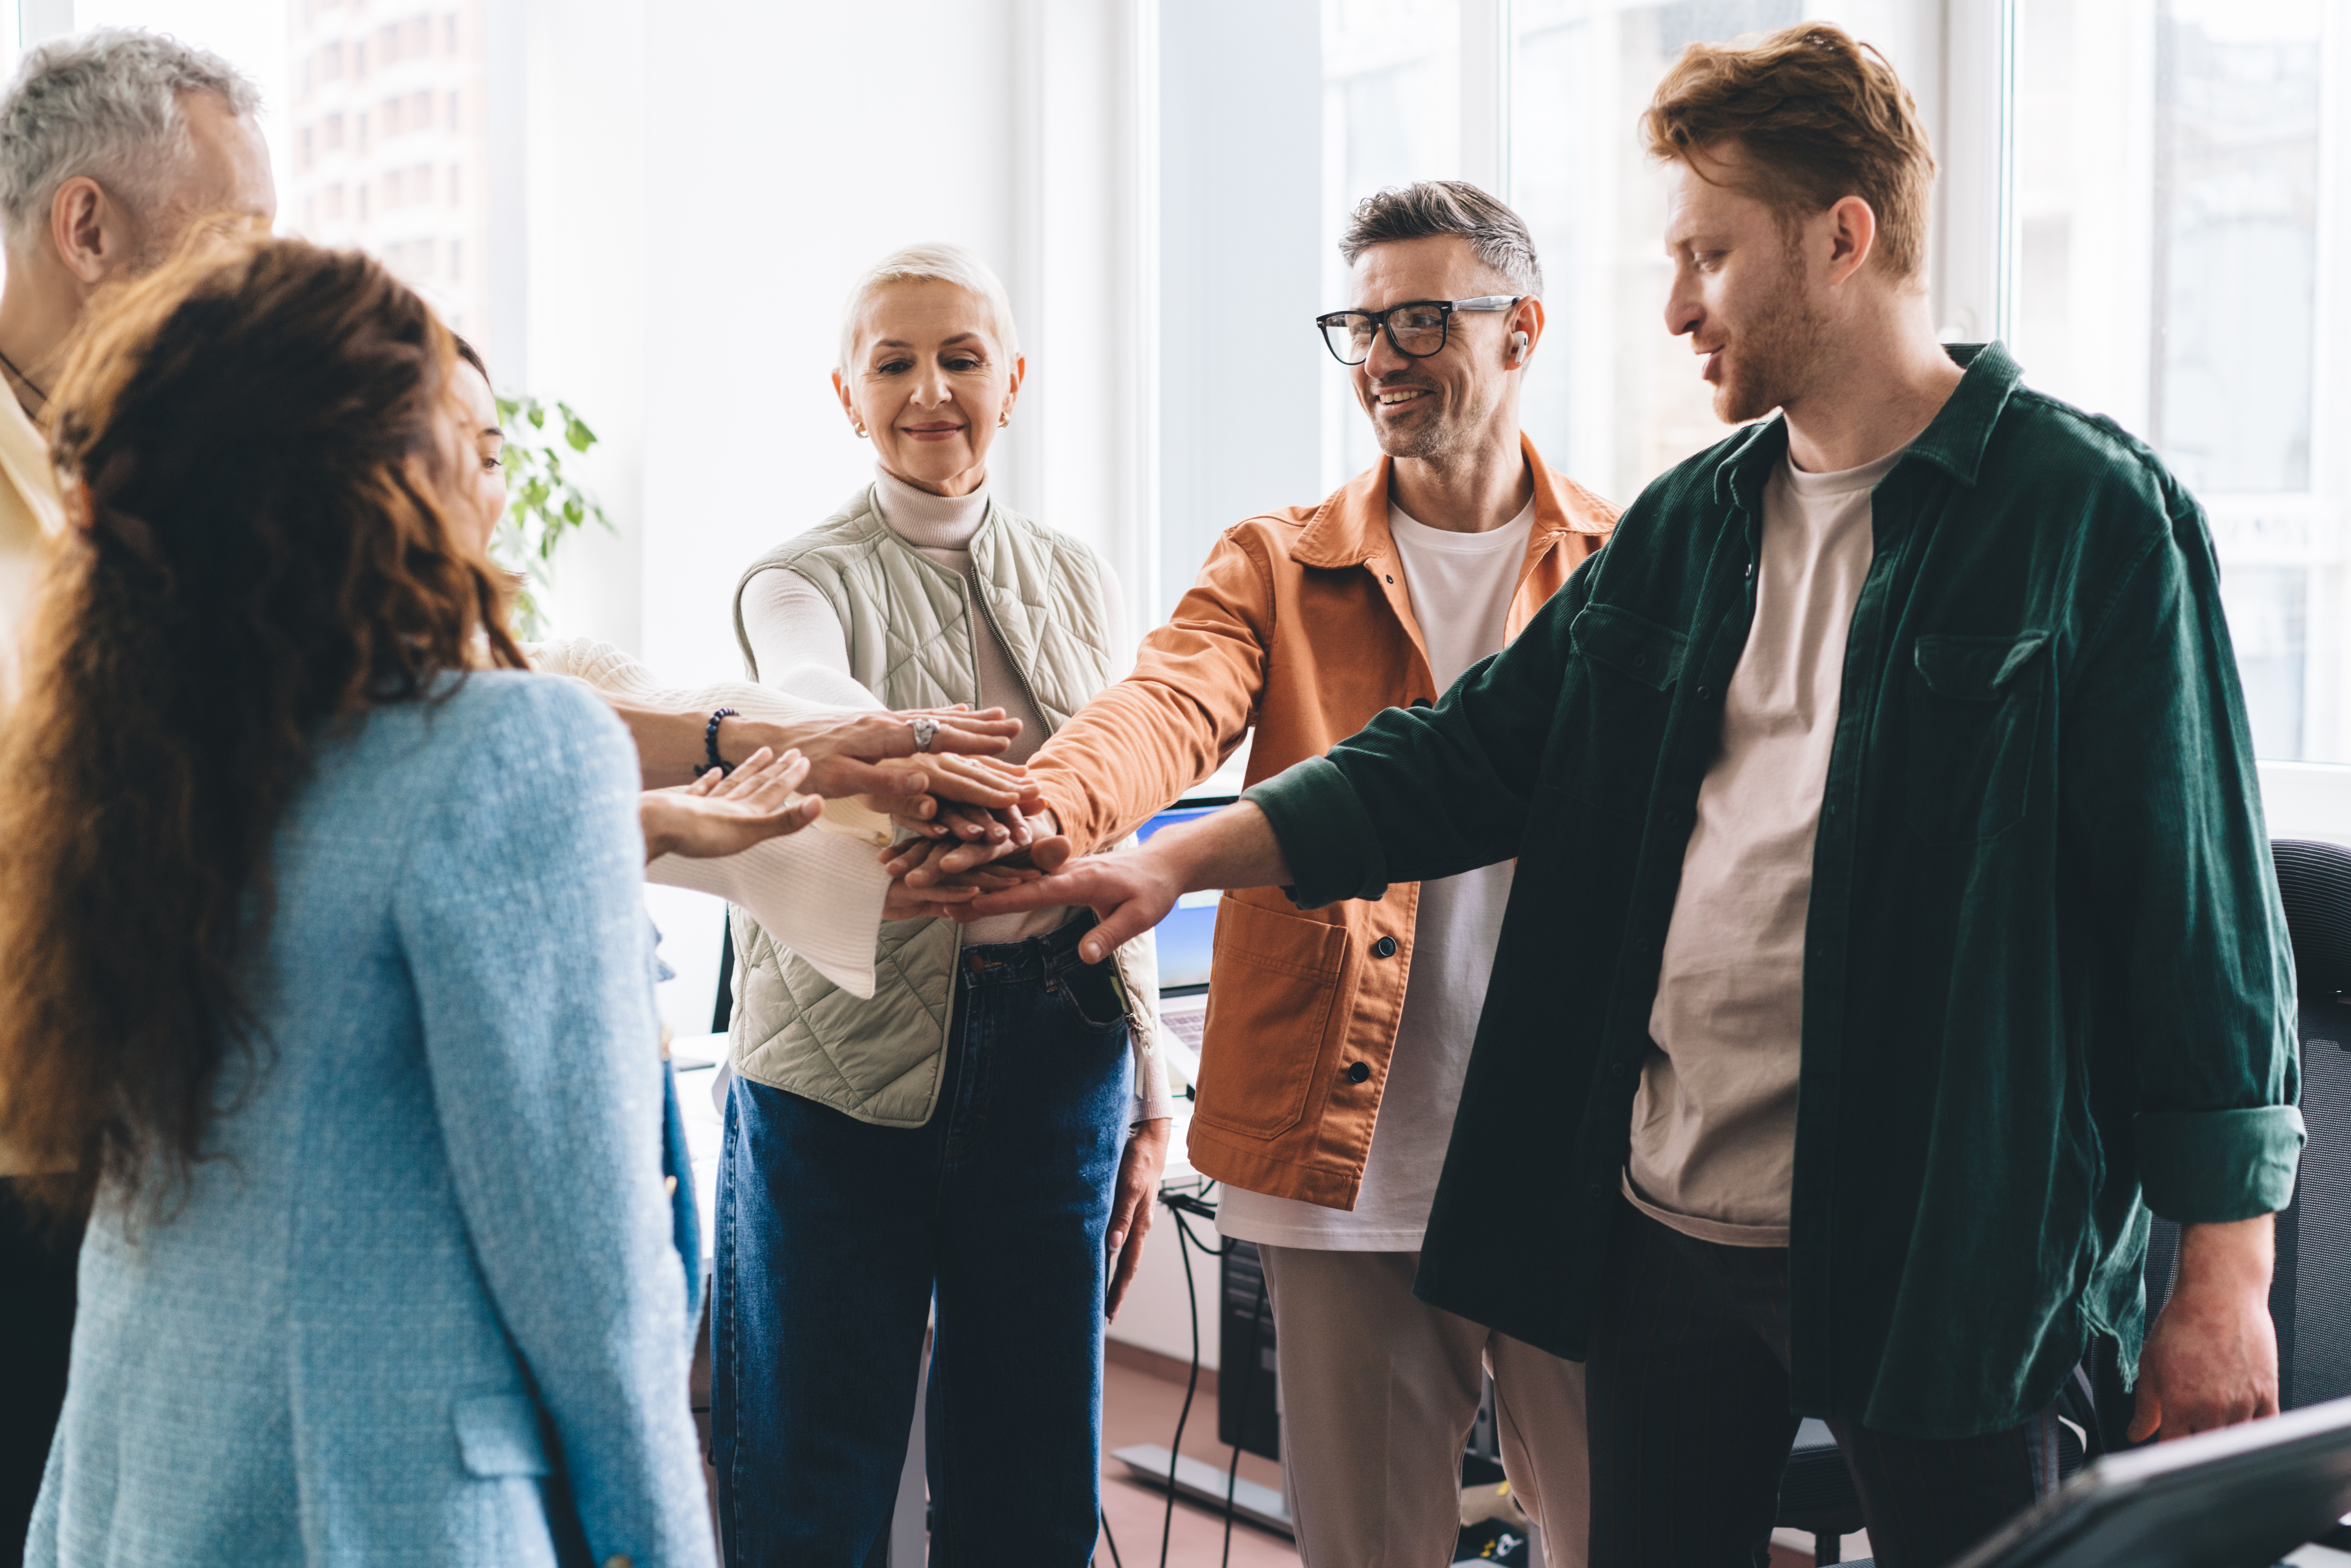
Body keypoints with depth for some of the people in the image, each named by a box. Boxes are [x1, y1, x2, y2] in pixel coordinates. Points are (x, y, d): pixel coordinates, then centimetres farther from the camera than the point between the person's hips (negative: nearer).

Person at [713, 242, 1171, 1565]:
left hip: (1055, 1054, 3)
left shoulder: (1075, 581, 12)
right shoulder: (803, 582, 0)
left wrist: (1149, 1091, 10)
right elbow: (811, 698, -25)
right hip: (847, 1056, -3)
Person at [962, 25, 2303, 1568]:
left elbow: (2199, 901, -8)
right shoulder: (1686, 528, 12)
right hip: (1666, 1223, 6)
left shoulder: (2096, 515, -7)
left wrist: (2229, 1266, -9)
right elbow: (1474, 752, 13)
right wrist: (1182, 857, 4)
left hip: (1942, 1247, -6)